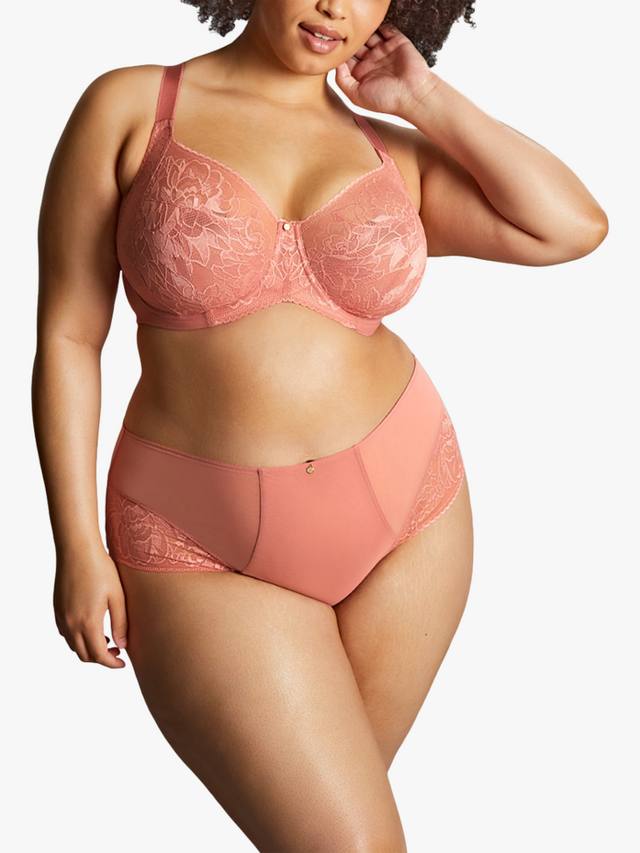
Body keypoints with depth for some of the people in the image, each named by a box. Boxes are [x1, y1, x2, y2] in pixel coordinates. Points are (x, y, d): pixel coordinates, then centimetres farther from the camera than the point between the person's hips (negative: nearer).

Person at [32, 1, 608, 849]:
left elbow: (576, 226, -6)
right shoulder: (130, 107, -3)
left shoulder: (392, 154, 6)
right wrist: (79, 546, -8)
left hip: (404, 506, 4)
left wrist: (425, 99, -2)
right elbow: (68, 335, -3)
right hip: (212, 553, -3)